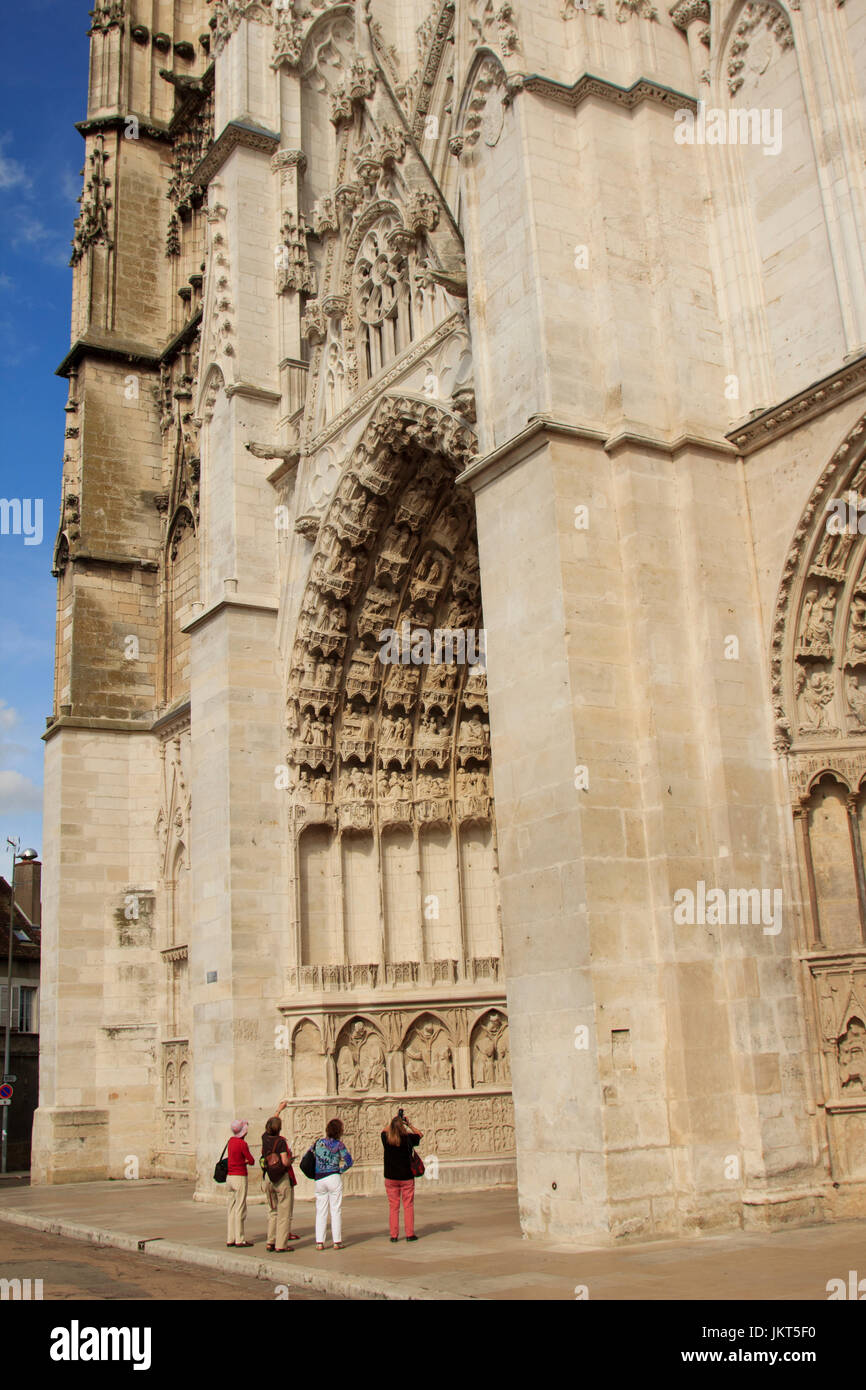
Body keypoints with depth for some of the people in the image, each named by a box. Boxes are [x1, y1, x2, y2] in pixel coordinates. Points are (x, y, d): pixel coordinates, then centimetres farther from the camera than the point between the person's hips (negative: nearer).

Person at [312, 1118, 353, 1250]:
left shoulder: (318, 1143, 7)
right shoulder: (338, 1144, -3)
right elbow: (349, 1161, -6)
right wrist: (340, 1170, 6)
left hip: (319, 1180, 3)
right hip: (334, 1178, -3)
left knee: (321, 1211, 8)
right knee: (336, 1211, 3)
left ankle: (319, 1242, 5)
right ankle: (337, 1241, 3)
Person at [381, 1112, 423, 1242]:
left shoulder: (386, 1139, -8)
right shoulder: (408, 1138, -12)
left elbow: (384, 1131, 16)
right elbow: (420, 1134, 9)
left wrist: (395, 1121, 17)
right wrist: (408, 1124, 8)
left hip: (391, 1178, 1)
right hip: (406, 1177, -1)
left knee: (393, 1207, 8)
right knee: (408, 1206, 7)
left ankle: (393, 1235, 8)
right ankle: (410, 1234, 8)